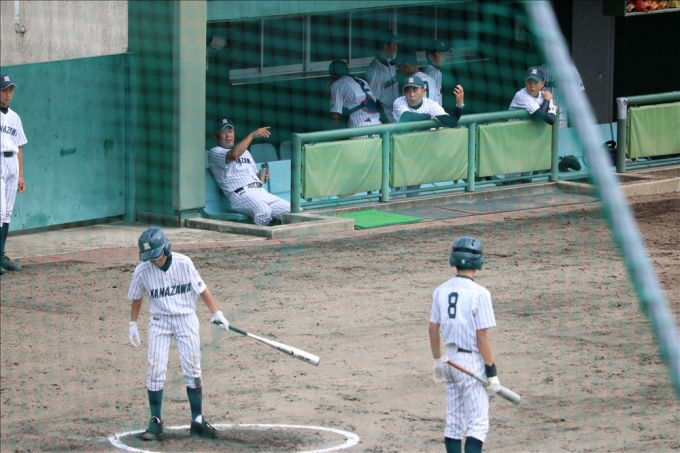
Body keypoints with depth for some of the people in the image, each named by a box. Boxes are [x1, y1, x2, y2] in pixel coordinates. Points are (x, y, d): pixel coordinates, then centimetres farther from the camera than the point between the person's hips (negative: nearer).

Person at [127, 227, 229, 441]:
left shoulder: (183, 264, -14)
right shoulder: (142, 270, -11)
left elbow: (201, 289, -4)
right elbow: (137, 298, 5)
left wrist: (216, 313, -4)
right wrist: (133, 324, 4)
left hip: (186, 319, 0)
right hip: (159, 322, 0)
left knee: (192, 370, 2)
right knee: (155, 370, -5)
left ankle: (197, 421, 8)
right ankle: (155, 422, 3)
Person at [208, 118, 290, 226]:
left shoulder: (245, 151, 33)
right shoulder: (214, 153, 6)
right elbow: (234, 155, -16)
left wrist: (263, 177, 12)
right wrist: (252, 135, -13)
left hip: (261, 192, 8)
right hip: (240, 194, -8)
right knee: (264, 211, -38)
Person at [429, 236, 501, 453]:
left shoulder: (441, 291, 3)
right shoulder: (479, 293, -16)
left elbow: (433, 329, 9)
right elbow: (482, 337, -17)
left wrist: (437, 361, 20)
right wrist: (492, 372, -10)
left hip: (451, 360, 7)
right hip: (472, 362, -7)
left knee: (454, 423, 14)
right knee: (478, 423, -4)